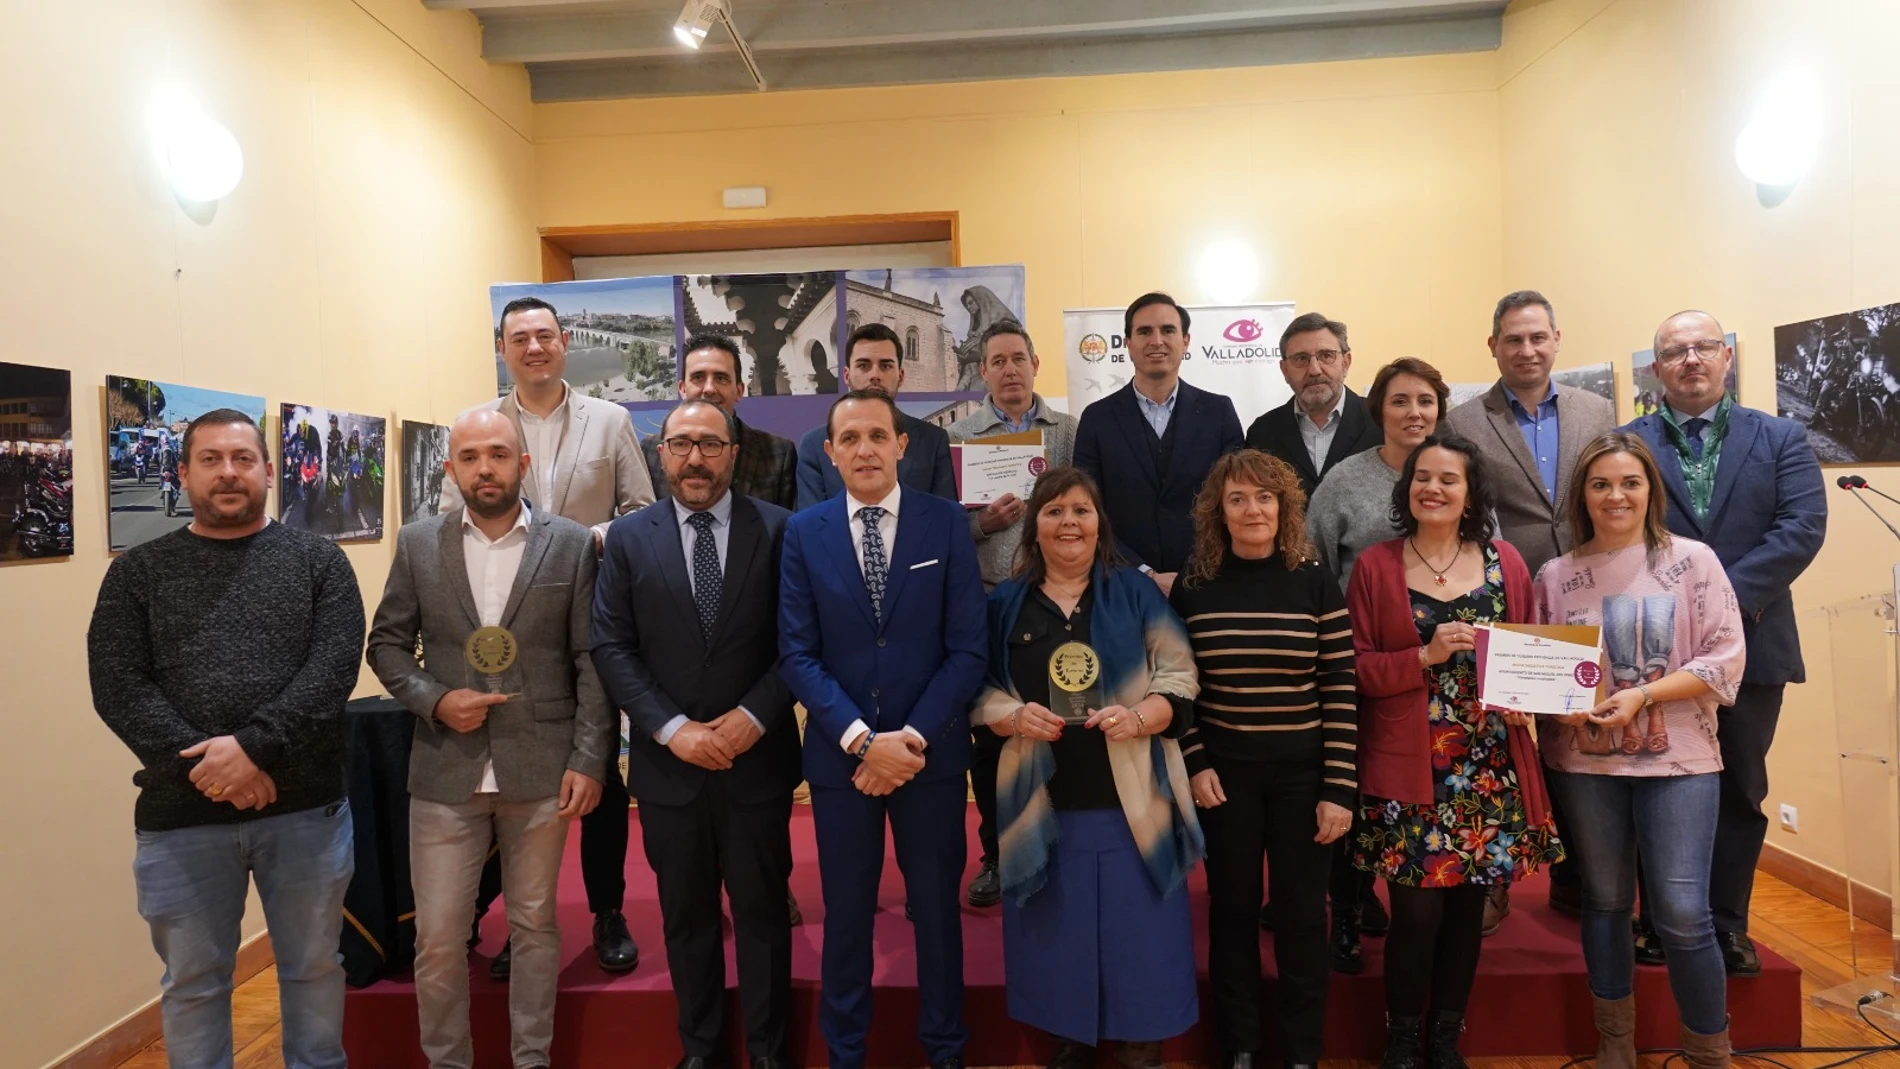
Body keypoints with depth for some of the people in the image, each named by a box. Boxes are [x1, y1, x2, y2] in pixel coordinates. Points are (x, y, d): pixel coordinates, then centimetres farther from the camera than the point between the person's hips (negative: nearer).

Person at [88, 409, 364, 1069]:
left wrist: (252, 745, -20)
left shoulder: (317, 560, 2)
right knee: (192, 982, 15)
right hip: (181, 814, 1)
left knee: (314, 968, 15)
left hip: (306, 806, 0)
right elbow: (117, 688, -5)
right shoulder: (138, 572, 5)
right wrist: (204, 768, -15)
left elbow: (335, 667, -9)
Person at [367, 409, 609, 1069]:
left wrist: (589, 760, -7)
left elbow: (591, 660, -2)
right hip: (445, 771, 1)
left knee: (535, 924, 12)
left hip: (541, 769, -1)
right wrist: (435, 700, -10)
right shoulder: (417, 544, 3)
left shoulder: (572, 545, -2)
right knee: (438, 936, 7)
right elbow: (386, 645, 8)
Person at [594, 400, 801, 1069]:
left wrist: (754, 717, -15)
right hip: (668, 761, 1)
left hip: (757, 758, -1)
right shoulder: (628, 536, 2)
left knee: (762, 910, 11)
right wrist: (672, 728, -13)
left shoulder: (778, 529, -3)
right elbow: (611, 646, -2)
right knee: (686, 914, 15)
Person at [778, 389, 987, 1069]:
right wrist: (863, 740, -14)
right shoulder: (804, 533, -1)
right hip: (839, 754, 1)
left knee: (937, 906, 14)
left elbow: (967, 648, -6)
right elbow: (797, 655, -4)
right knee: (846, 911, 14)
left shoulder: (946, 522, -3)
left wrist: (912, 738, -13)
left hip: (932, 752, 0)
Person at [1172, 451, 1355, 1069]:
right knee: (1232, 910, 12)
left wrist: (1339, 789, -9)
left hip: (1303, 772, -1)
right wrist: (1194, 763, -6)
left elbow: (1341, 690, -6)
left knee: (1301, 916, 9)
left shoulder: (1316, 583, -5)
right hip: (1223, 771, 1)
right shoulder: (1194, 586, -2)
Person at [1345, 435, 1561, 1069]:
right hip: (1408, 768, -2)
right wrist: (1426, 657, -17)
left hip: (1488, 767, 3)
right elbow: (1356, 668, -3)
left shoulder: (1504, 563, 6)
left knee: (1468, 904, 10)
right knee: (1418, 910, -3)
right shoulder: (1375, 566, -1)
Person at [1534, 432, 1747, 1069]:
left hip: (1678, 761, -2)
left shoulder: (1693, 560, -3)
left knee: (1682, 914, -4)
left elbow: (1725, 661, -7)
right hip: (1584, 764, 2)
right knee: (1605, 902, 13)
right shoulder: (1555, 576, 2)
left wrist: (1642, 695, -17)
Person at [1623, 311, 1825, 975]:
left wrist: (1723, 595, -18)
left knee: (1739, 790, 11)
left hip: (1748, 645, 1)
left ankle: (1726, 925, 25)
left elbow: (1803, 526, -7)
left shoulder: (1782, 440, 5)